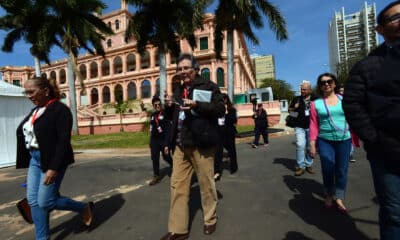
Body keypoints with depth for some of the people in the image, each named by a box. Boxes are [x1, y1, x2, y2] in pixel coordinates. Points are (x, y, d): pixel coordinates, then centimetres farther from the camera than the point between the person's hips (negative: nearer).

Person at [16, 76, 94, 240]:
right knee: (33, 200, 8)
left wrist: (54, 168, -24)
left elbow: (64, 141, -21)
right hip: (35, 159, 8)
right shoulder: (35, 111, 12)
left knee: (45, 202, -3)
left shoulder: (60, 110, -15)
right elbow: (28, 137, 16)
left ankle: (85, 208, 18)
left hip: (52, 160, -8)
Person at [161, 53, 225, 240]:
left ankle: (210, 220, 32)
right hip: (181, 145, 6)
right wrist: (169, 107, 1)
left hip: (201, 144, -5)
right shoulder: (178, 89, 17)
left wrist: (196, 105, -23)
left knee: (206, 184, 9)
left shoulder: (208, 86, -2)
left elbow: (220, 109, -12)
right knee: (177, 185, 7)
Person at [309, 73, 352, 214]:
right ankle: (329, 195, 23)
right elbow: (314, 125, -2)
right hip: (325, 141, -1)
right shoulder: (316, 104, -1)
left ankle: (339, 198, 19)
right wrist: (312, 144, -5)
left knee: (342, 170, 5)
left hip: (344, 140, 2)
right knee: (327, 169, 1)